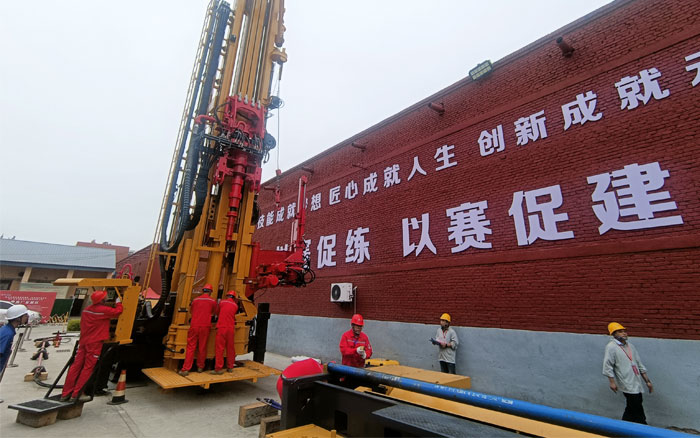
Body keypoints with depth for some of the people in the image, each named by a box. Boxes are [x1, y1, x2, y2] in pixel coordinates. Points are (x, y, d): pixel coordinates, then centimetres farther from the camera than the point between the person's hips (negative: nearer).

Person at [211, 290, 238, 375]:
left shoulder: (222, 302, 3)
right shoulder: (235, 305, 8)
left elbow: (217, 312, 18)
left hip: (222, 327, -3)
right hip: (231, 329, 3)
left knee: (220, 348, 0)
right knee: (230, 348, 10)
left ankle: (219, 368, 1)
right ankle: (230, 367, 19)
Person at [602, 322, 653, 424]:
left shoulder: (630, 345, 13)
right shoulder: (611, 347, -12)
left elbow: (639, 364, 18)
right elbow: (607, 366, -15)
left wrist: (647, 381, 16)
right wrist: (612, 382, -18)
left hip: (636, 384, 8)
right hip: (627, 384, -8)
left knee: (631, 409, 14)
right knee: (638, 411, -3)